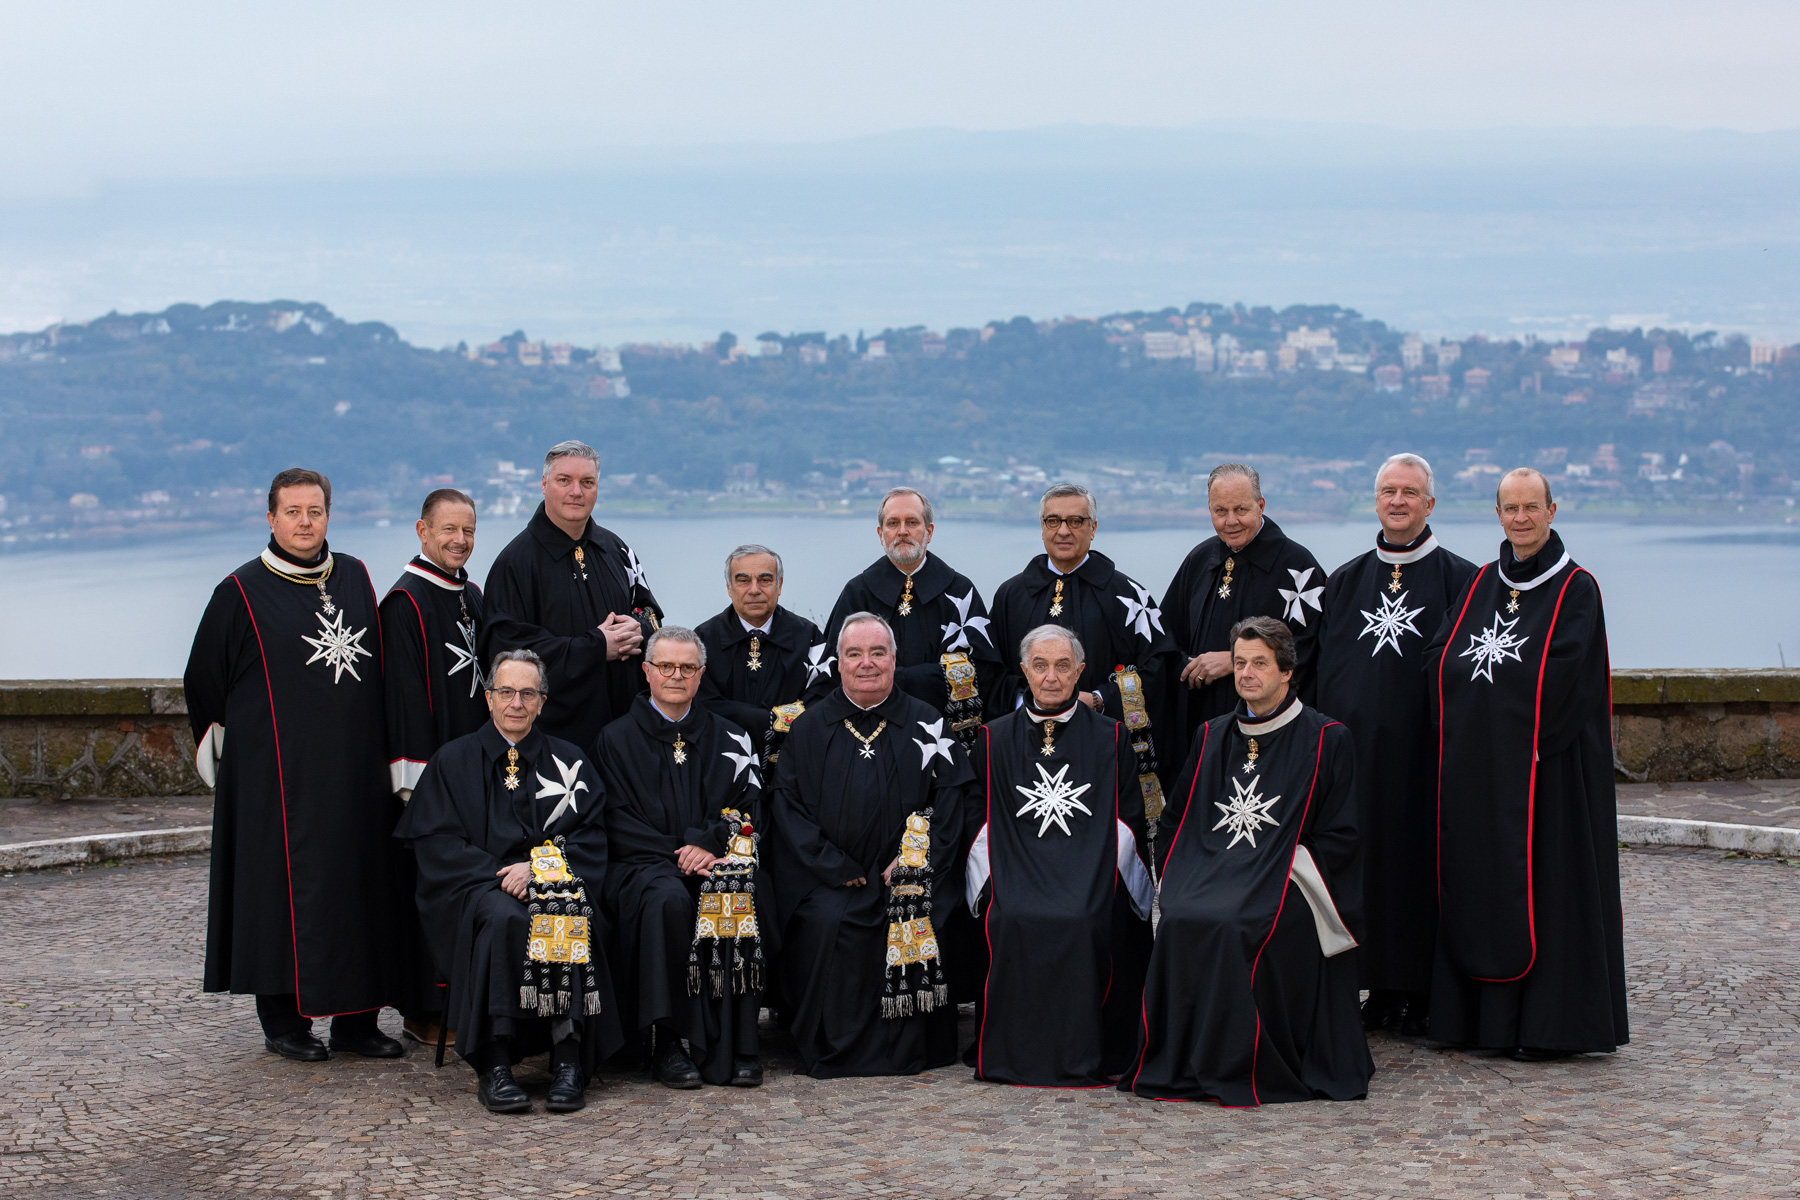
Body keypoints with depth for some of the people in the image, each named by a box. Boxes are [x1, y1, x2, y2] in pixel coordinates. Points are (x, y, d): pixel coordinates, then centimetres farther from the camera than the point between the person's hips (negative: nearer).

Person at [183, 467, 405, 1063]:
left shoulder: (356, 579, 10)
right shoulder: (242, 592, -2)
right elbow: (205, 679, 5)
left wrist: (377, 754, 14)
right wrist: (224, 748, 6)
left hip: (354, 770, 4)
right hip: (276, 773, -4)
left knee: (360, 881, 5)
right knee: (285, 884, -2)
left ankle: (356, 1019, 13)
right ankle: (283, 1021, 8)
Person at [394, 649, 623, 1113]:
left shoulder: (568, 761, 15)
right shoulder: (453, 761, 12)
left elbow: (591, 836, 5)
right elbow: (436, 843, 2)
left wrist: (538, 868, -13)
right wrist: (500, 875, -13)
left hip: (555, 880, 1)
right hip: (476, 887, -1)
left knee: (571, 915, -34)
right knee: (504, 917, -36)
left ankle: (570, 1059, -36)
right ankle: (494, 1064, -36)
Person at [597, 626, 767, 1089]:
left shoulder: (725, 737, 16)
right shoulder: (618, 738, 10)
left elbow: (747, 806, 6)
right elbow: (618, 822, 1)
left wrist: (706, 843, -13)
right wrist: (676, 854, -13)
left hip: (716, 859, 2)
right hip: (643, 865, -2)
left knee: (741, 893, -32)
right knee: (668, 899, -36)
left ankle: (731, 1045, -28)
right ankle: (665, 1042, -29)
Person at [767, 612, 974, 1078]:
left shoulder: (927, 724, 7)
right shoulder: (811, 726, 8)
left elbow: (951, 800, 2)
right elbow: (788, 804, 2)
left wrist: (911, 866, -11)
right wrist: (838, 870, -9)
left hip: (907, 874, 0)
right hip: (828, 877, 0)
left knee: (920, 920, -28)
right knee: (827, 922, -28)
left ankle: (912, 1048, -9)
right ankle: (830, 1050, -12)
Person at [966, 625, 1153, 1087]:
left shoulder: (1110, 738, 12)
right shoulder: (996, 738, 15)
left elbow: (1128, 821, 8)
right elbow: (983, 823, 13)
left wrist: (1097, 874, -6)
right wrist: (996, 876, -3)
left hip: (1091, 872, -1)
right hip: (1016, 874, 1)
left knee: (1085, 921, -31)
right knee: (1010, 921, -30)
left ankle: (1085, 1056, -17)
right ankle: (1015, 1051, -15)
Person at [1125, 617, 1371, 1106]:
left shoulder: (1327, 739, 4)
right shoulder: (1212, 736, 18)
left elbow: (1338, 836, 0)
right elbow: (1176, 819, 21)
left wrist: (1282, 865, -12)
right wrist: (1195, 870, 1)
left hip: (1287, 881, -4)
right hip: (1214, 871, 4)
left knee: (1237, 926, -33)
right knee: (1179, 921, -28)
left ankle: (1244, 1068, -19)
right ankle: (1181, 1063, -17)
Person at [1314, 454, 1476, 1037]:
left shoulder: (1460, 580, 2)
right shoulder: (1345, 581, 13)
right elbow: (1321, 667, 13)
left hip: (1425, 752, -3)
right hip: (1356, 751, 4)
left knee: (1423, 865, -1)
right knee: (1369, 863, 4)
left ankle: (1426, 995, 7)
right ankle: (1382, 989, 14)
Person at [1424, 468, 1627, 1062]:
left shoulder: (1576, 589, -4)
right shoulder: (1481, 584, 12)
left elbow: (1558, 673, -16)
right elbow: (1437, 656, 5)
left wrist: (1483, 667, -7)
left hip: (1543, 765, -5)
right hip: (1477, 764, 6)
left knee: (1542, 886, -3)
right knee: (1475, 880, 7)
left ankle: (1547, 1025, 3)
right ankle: (1476, 1014, 14)